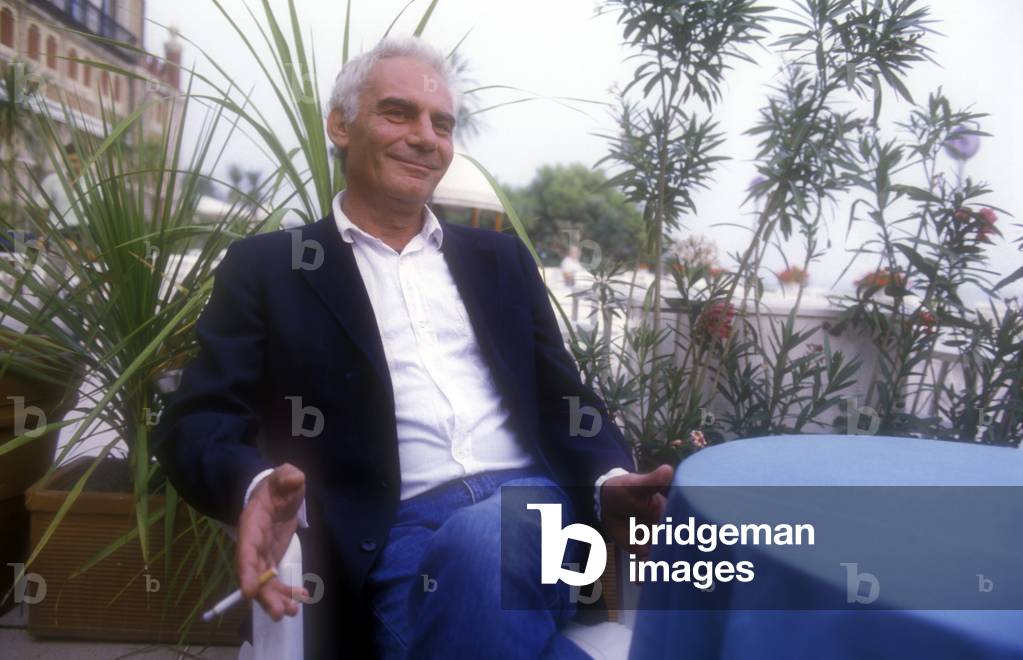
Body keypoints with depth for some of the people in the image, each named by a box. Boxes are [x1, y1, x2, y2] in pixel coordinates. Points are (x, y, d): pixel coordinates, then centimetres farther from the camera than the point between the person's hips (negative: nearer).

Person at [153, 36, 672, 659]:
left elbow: (562, 396, 16)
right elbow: (195, 420, 2)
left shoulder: (500, 258, 19)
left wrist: (609, 482, -6)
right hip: (395, 537, -2)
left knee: (482, 540, -32)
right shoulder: (267, 268, 9)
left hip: (530, 509, 3)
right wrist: (257, 485, -23)